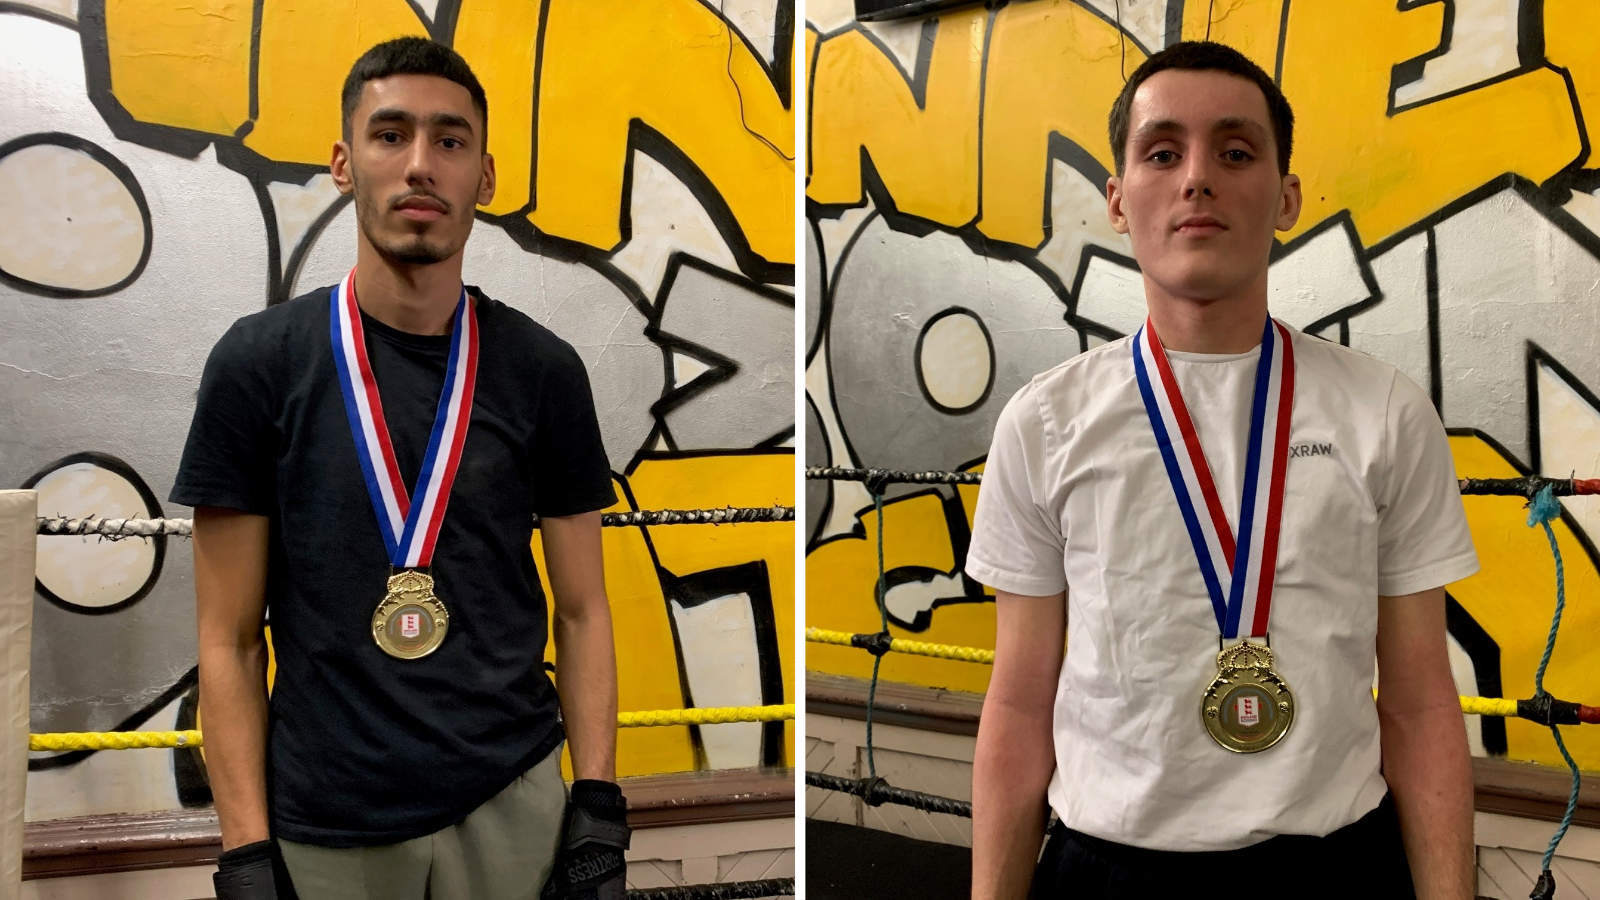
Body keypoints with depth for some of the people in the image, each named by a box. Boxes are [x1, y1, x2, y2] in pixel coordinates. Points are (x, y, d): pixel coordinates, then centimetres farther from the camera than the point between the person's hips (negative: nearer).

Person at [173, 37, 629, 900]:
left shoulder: (543, 371, -2)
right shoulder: (259, 362, -5)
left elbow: (581, 612, 2)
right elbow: (230, 639, -2)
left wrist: (599, 814, -3)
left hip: (511, 802, 1)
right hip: (323, 827, -1)